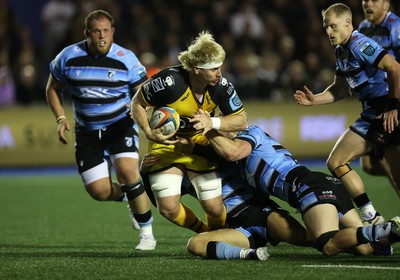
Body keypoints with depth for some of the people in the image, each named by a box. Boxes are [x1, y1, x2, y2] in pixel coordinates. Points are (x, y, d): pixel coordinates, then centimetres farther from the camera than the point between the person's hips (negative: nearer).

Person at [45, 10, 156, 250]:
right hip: (87, 132, 2)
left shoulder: (126, 59, -10)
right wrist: (61, 118, -5)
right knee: (99, 191, -6)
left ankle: (147, 233, -11)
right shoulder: (69, 57, -6)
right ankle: (132, 197, 32)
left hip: (121, 125, -2)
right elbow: (53, 89, 9)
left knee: (128, 172, -26)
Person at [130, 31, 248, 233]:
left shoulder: (221, 87, -19)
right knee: (168, 209, -12)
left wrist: (212, 123, -28)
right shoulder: (169, 81, -29)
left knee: (214, 209, -5)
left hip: (200, 146, 2)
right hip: (166, 144, -2)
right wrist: (149, 133, -25)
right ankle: (204, 232, 17)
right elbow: (137, 103, -12)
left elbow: (241, 121, -10)